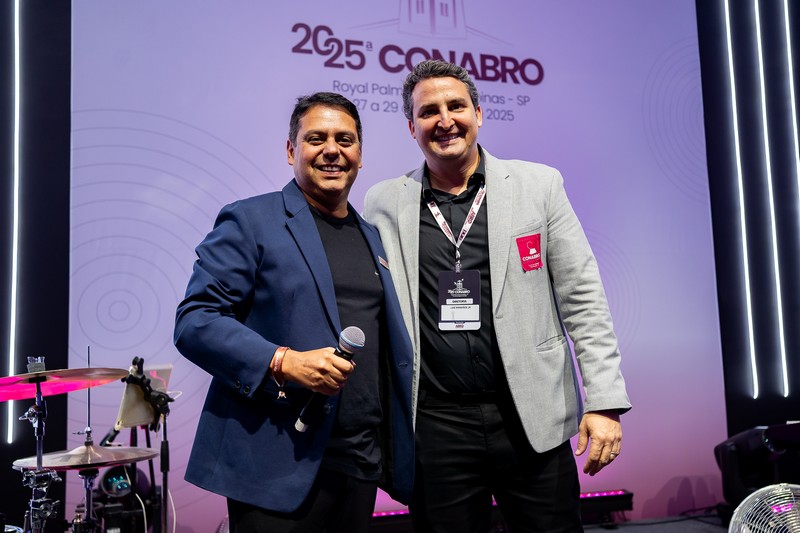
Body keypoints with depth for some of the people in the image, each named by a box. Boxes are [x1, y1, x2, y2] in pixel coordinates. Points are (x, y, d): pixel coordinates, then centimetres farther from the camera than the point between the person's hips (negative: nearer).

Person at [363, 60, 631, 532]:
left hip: (533, 421, 0)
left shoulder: (539, 184, 2)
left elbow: (582, 298, 1)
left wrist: (605, 402, -5)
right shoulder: (385, 204, 4)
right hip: (435, 426, 1)